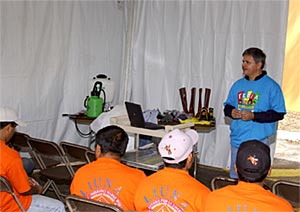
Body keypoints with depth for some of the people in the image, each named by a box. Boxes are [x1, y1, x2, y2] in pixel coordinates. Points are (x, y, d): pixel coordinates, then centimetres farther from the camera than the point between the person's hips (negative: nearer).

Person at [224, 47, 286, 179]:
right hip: (237, 139, 6)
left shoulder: (271, 86, -7)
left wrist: (253, 116, -19)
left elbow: (278, 114, -11)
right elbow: (227, 106, 19)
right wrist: (231, 112, -6)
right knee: (234, 177, 15)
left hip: (258, 142, -5)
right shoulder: (238, 84, 11)